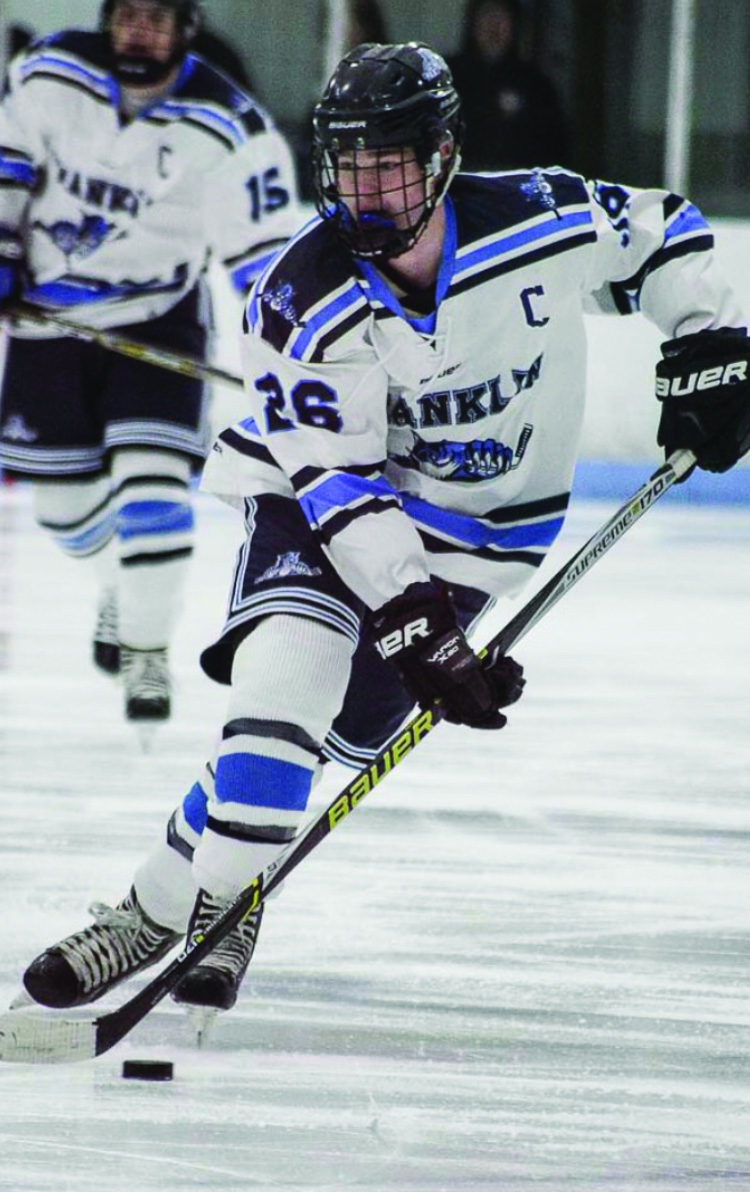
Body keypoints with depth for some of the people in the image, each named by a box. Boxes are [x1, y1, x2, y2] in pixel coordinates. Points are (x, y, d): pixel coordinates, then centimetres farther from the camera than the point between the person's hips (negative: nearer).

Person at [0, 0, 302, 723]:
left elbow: (265, 250, -15)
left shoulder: (228, 128, -18)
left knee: (149, 481, -18)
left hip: (157, 318, -3)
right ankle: (123, 579, 42)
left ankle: (146, 649, -3)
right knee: (64, 501, 9)